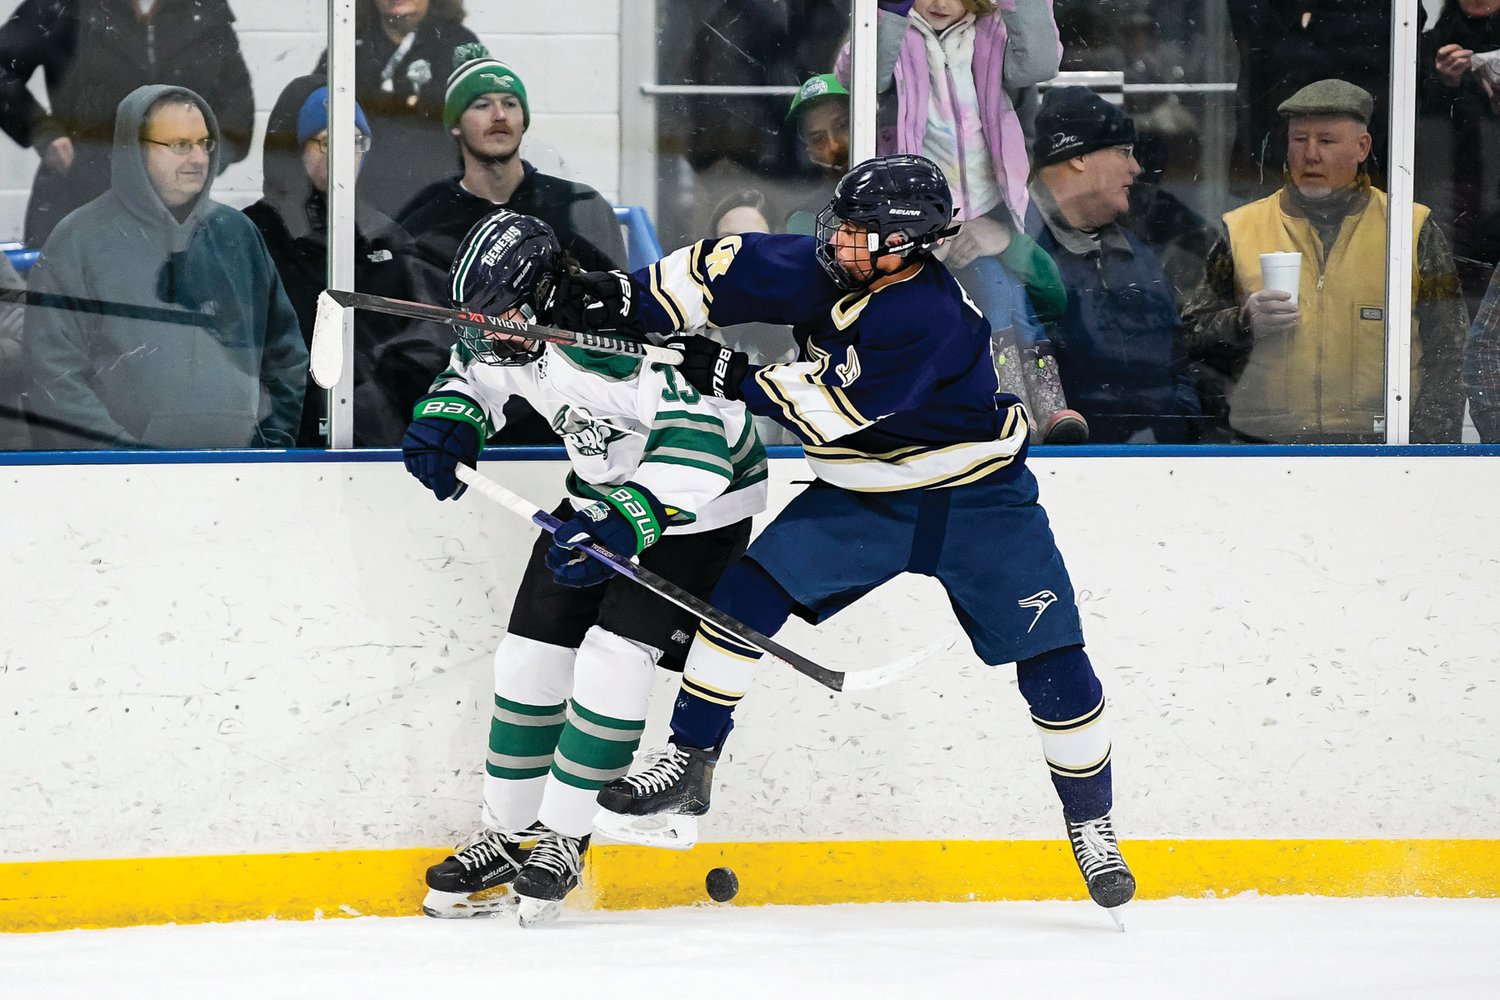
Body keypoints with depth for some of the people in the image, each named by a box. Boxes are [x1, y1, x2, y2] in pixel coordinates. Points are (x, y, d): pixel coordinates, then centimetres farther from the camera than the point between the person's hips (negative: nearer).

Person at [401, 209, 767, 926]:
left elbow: (701, 434, -41)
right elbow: (472, 375, 14)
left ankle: (561, 837, -6)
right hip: (604, 489, 8)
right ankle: (505, 836, 13)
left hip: (704, 496, -8)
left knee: (614, 654, -18)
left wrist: (627, 523, -46)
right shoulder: (513, 328, -9)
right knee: (532, 652, 2)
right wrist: (444, 424, -8)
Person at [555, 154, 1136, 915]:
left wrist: (733, 376, -24)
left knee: (1052, 663, -8)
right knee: (748, 591, -10)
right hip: (864, 495, 6)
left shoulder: (931, 316, -31)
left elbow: (834, 409, -31)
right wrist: (629, 297, -17)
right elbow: (729, 272, -5)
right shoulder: (829, 271, -11)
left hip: (975, 499, -6)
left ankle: (1091, 822, 11)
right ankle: (689, 767, -2)